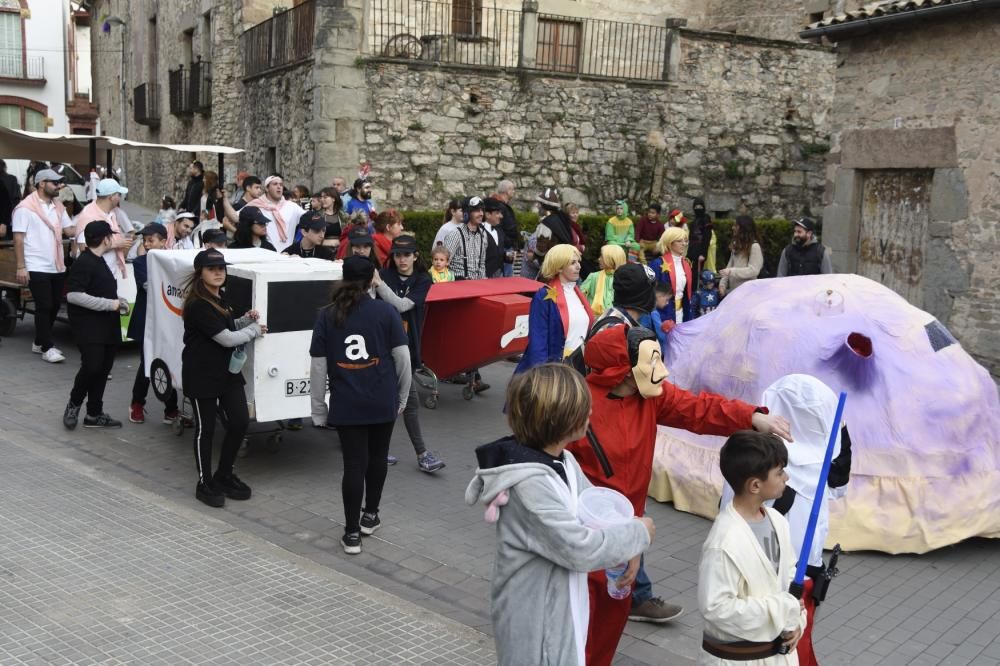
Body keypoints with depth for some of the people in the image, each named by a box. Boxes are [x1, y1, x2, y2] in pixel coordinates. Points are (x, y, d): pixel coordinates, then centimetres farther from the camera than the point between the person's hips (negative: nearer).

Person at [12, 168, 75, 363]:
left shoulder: (58, 206, 11)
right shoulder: (25, 208, -9)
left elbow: (69, 230, 9)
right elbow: (18, 238, -11)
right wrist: (20, 267, -15)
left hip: (57, 267, 7)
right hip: (37, 268, -7)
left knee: (54, 306, 12)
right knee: (44, 307, -5)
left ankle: (39, 342, 25)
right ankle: (47, 348, 1)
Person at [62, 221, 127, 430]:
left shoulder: (99, 261, 16)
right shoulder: (83, 263, -13)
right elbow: (73, 295, -22)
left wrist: (118, 302, 8)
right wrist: (111, 304, -21)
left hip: (106, 325, 9)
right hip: (88, 325, -9)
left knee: (103, 369, 8)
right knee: (92, 366, -14)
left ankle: (94, 414, 15)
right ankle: (74, 404, 9)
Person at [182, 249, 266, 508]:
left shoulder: (220, 296, 9)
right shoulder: (198, 305, -20)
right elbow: (226, 338, -20)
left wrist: (246, 320, 3)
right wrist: (255, 330, -7)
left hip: (228, 370, 8)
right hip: (202, 375, -8)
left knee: (240, 422, 6)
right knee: (205, 429, 4)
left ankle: (224, 475, 24)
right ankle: (205, 483, 19)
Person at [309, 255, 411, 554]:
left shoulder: (327, 316, 0)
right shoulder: (385, 311, -3)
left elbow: (318, 367, 1)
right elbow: (402, 357, -5)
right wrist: (403, 396, 7)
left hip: (346, 404, 0)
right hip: (383, 402, 0)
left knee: (354, 463, 4)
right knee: (377, 456, 19)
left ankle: (352, 533, 7)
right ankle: (370, 515, 33)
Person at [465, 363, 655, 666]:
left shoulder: (561, 462, -1)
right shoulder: (531, 485, -30)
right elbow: (581, 549, -28)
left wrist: (625, 549, -7)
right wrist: (638, 533, -14)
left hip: (557, 603, 9)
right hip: (533, 615, -9)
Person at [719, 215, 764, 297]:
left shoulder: (754, 246, -11)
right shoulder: (736, 245, 14)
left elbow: (753, 271, -19)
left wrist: (731, 271, -25)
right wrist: (723, 284, 2)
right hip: (732, 291, 8)